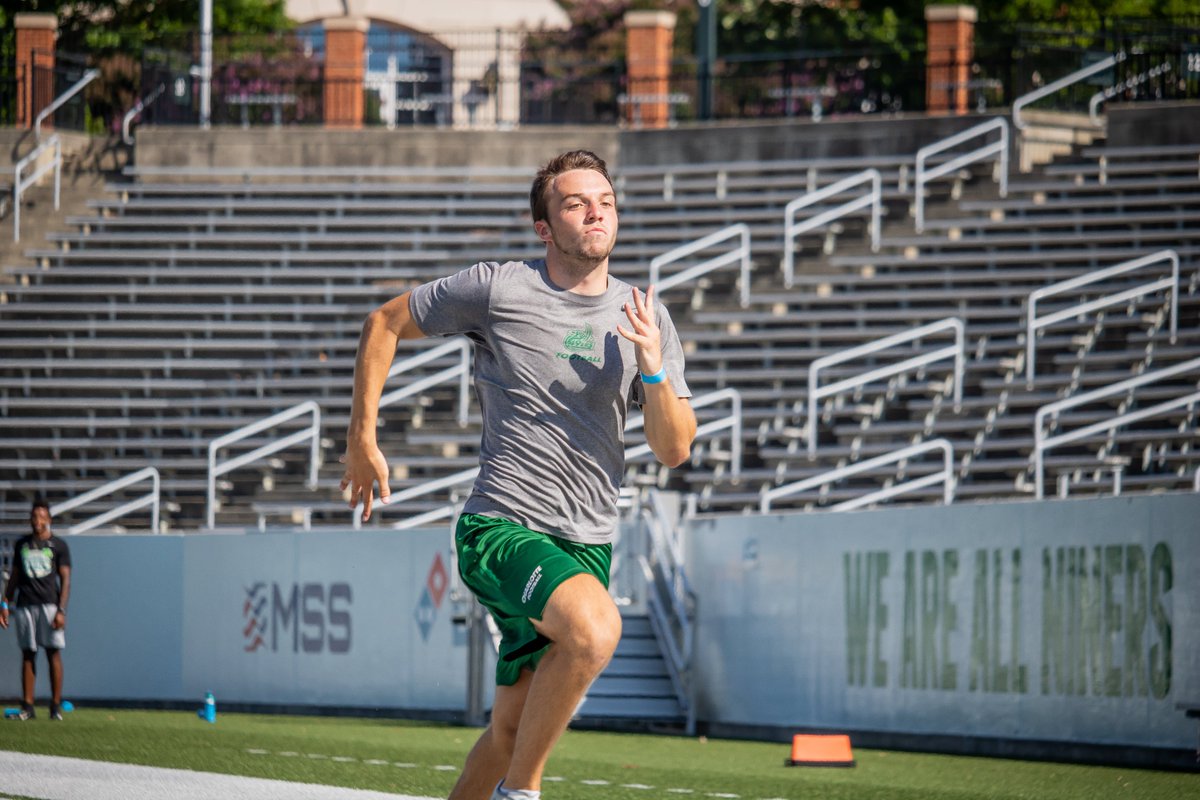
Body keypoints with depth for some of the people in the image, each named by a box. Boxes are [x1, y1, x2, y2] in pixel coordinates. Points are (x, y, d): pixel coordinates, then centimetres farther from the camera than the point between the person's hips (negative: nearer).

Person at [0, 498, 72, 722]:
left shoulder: (58, 546, 4)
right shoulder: (21, 545, 14)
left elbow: (65, 580, 0)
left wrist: (61, 611, -10)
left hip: (49, 605, -3)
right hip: (25, 605, 3)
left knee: (54, 653, -6)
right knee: (27, 654, 2)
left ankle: (56, 705, -3)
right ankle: (27, 706, 2)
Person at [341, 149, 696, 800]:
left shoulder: (645, 319, 7)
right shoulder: (497, 290, -5)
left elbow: (674, 449, 3)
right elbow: (384, 324, 8)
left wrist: (653, 368, -14)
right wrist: (362, 440, 7)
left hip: (588, 545, 5)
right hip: (501, 527, -5)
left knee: (511, 729, 7)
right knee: (595, 627, -32)